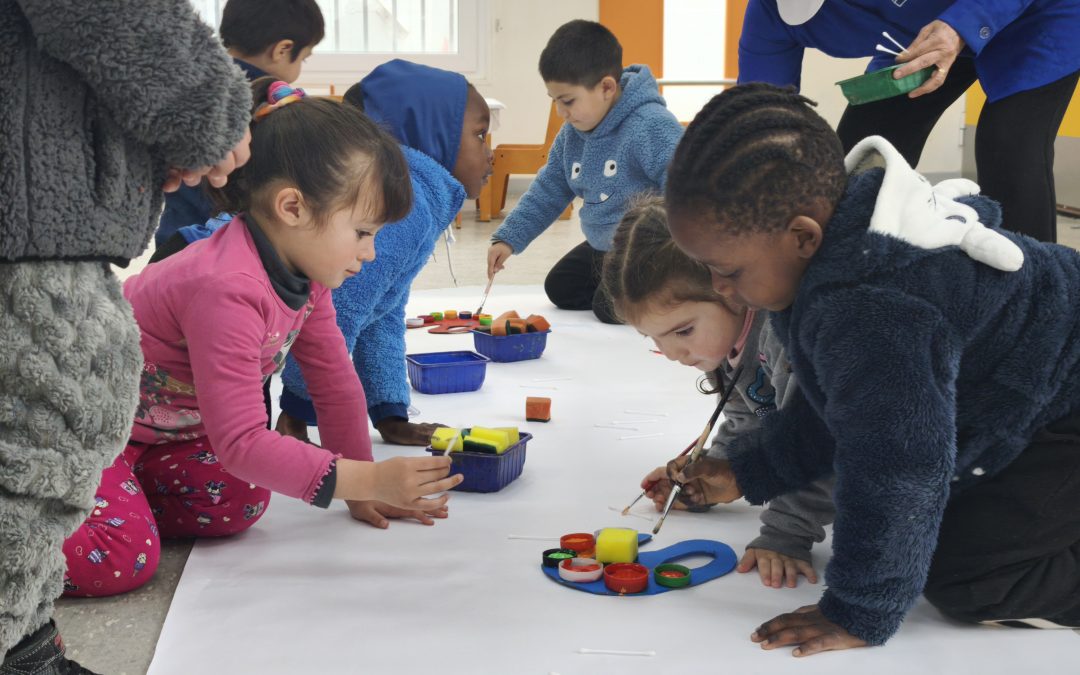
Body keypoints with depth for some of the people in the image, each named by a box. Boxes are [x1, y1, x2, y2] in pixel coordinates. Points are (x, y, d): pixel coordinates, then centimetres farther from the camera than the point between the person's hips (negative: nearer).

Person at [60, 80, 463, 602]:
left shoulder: (303, 270, -7)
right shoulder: (227, 290, -36)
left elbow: (335, 385, 3)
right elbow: (242, 441, -36)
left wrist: (363, 491, 3)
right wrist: (368, 480, -36)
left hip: (156, 425, 9)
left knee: (240, 504, -7)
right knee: (120, 560, -25)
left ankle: (121, 489, 11)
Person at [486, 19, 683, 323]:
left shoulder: (652, 126, -29)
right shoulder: (573, 132, -2)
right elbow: (547, 191, 9)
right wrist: (508, 239, 1)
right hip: (602, 247, 10)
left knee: (611, 308, -19)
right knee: (560, 289, 19)